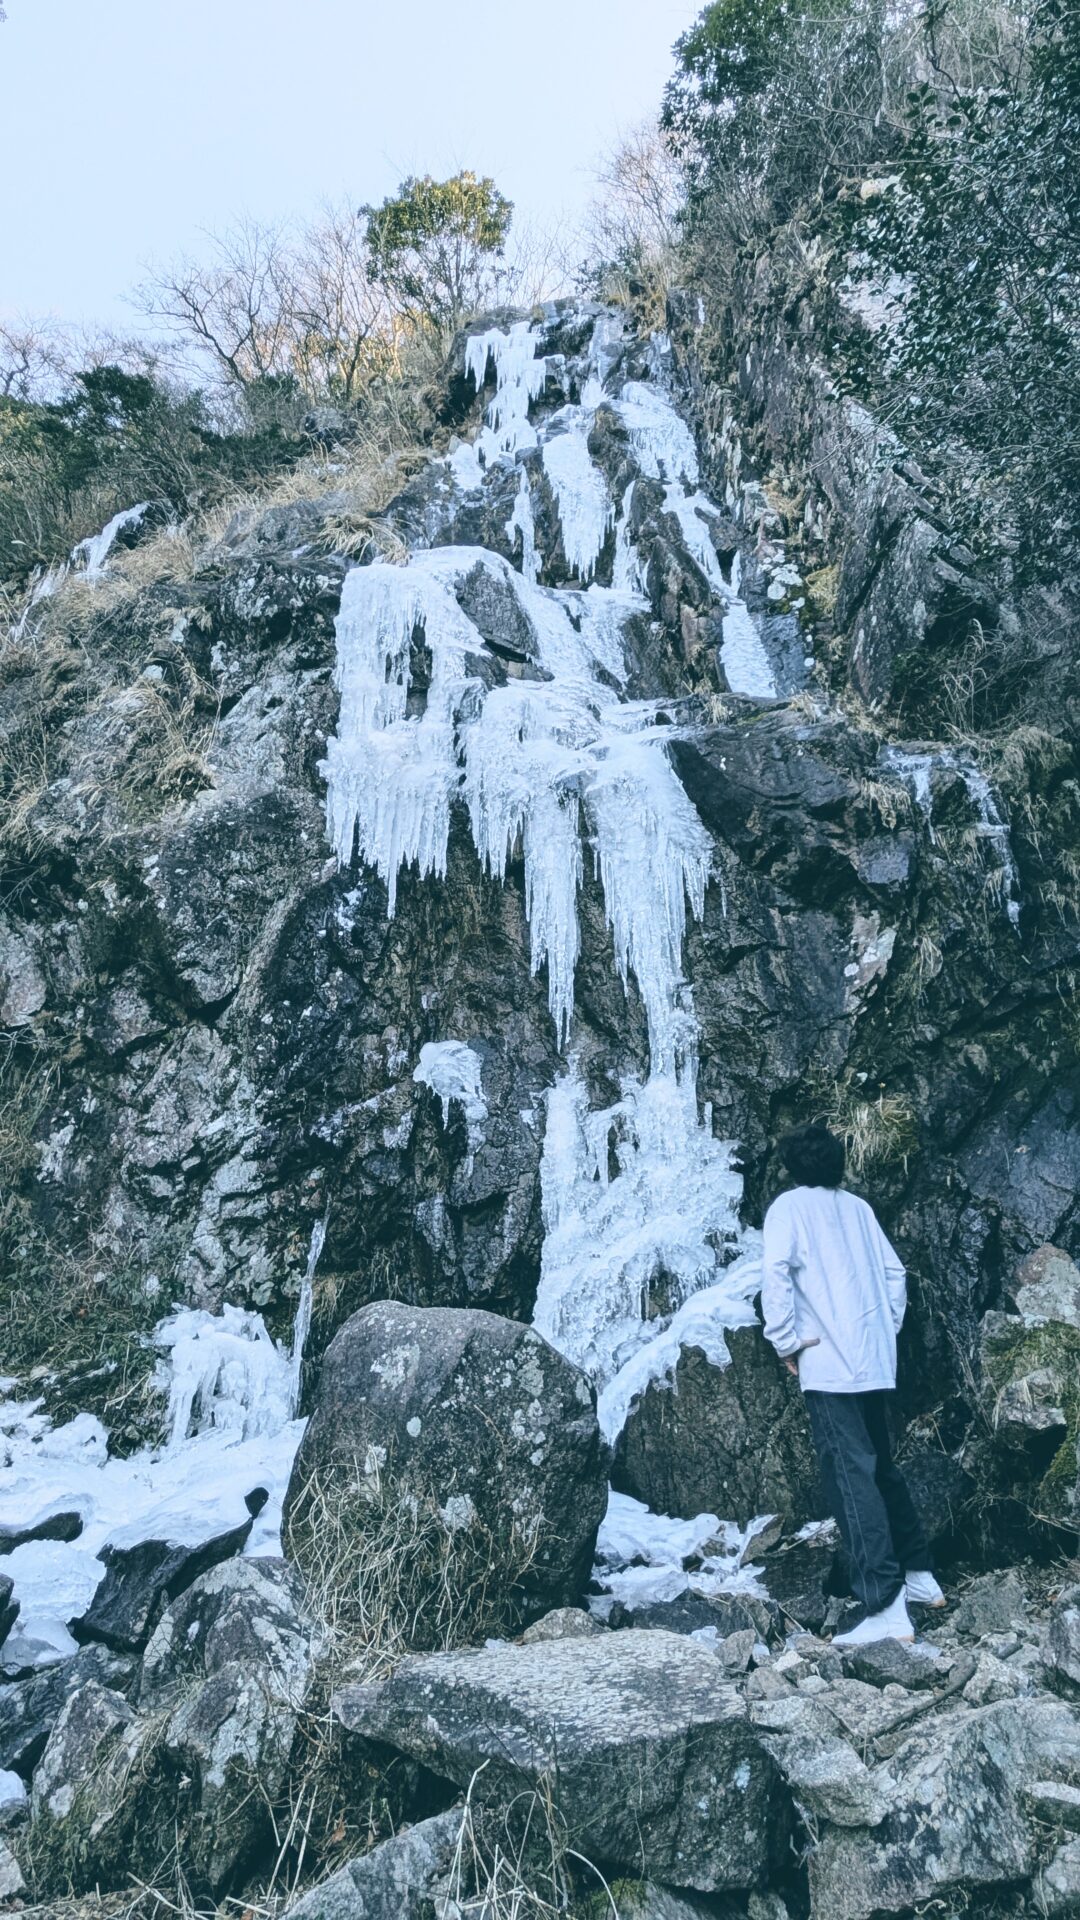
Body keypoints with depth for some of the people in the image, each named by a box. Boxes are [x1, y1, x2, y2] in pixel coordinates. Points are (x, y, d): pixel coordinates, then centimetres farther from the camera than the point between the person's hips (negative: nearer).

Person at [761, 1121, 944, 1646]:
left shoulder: (788, 1206, -2)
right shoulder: (859, 1208, 14)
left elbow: (776, 1273, -15)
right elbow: (895, 1274, 13)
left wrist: (786, 1342, -8)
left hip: (828, 1365, -7)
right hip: (877, 1362, 7)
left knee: (851, 1477, -8)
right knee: (882, 1468, 21)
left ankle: (886, 1609, -13)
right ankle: (919, 1574, 29)